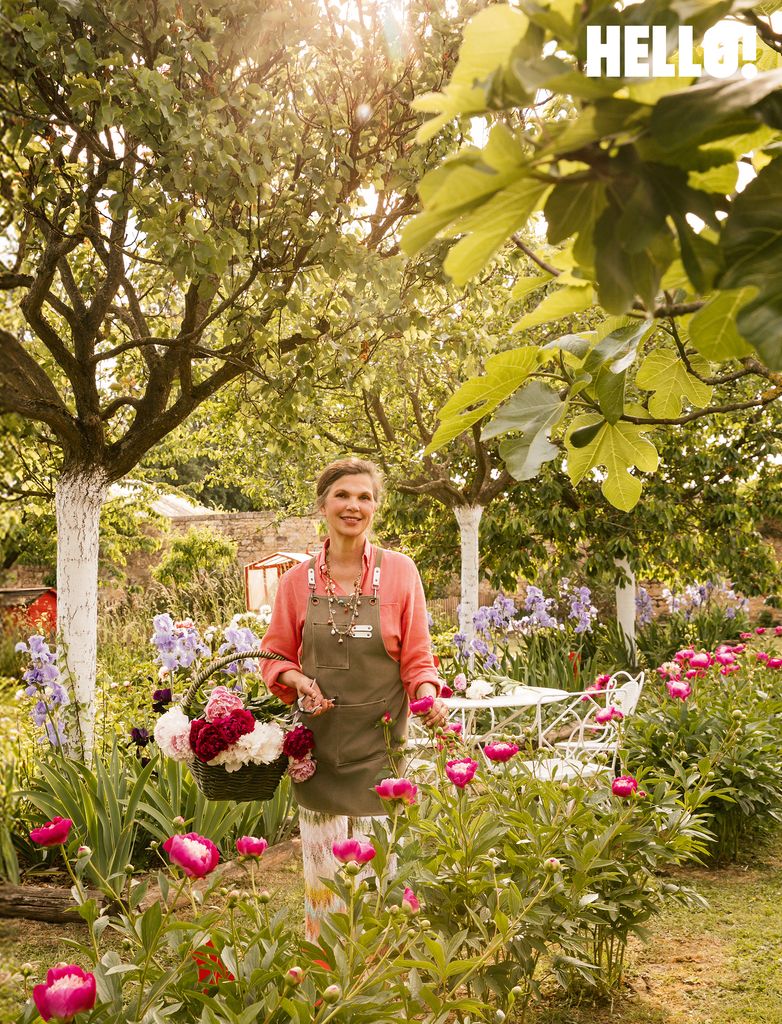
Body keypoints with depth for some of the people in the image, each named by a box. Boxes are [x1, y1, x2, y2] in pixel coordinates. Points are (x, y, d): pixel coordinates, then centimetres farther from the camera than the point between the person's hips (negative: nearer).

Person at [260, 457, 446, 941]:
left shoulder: (399, 570, -1)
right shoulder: (298, 580, 3)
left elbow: (418, 659, 2)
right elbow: (277, 658, 11)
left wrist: (429, 697, -18)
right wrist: (298, 681, -10)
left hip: (379, 748, -2)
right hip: (319, 747, 2)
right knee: (324, 873, 6)